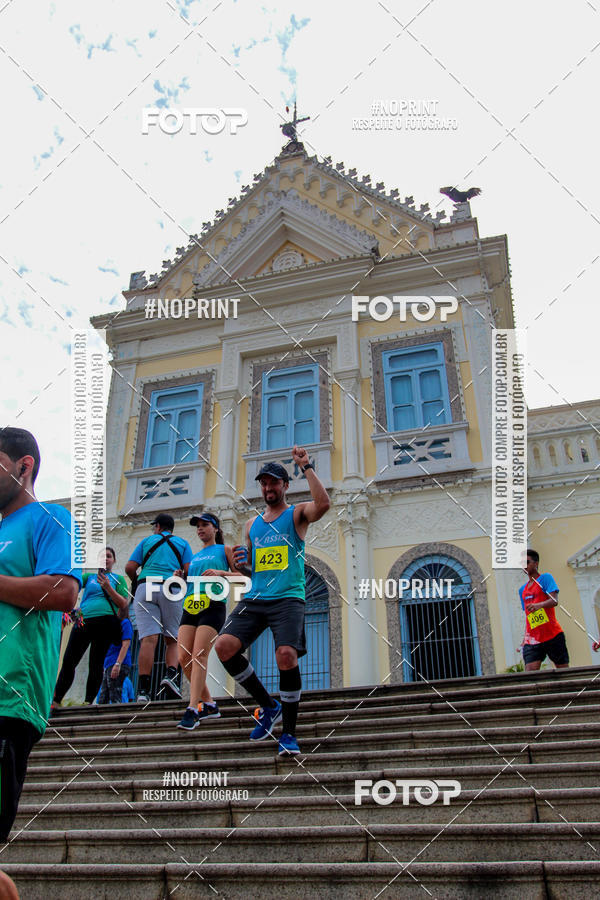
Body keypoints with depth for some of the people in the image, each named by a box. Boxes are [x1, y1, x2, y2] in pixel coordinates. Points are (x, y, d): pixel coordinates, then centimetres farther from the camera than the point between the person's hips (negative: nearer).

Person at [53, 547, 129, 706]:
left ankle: (88, 702, 2)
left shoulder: (118, 579, 14)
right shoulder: (89, 576, 22)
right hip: (83, 620, 2)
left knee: (96, 664, -3)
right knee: (68, 661, -2)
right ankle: (56, 700, 4)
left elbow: (123, 604, 3)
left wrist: (108, 588, -8)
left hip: (105, 622, -2)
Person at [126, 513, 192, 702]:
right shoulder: (182, 543, 19)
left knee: (149, 638, -9)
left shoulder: (147, 541, 19)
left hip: (145, 589, 0)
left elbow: (130, 568, 10)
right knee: (172, 639, 8)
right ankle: (170, 674, -16)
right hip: (171, 589, 0)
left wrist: (137, 580, 30)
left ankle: (143, 689, -16)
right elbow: (188, 570, 4)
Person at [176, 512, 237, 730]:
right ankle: (209, 704, 9)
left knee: (199, 655, -18)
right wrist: (180, 578, 8)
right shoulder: (194, 557, 26)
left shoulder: (224, 550, 12)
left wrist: (220, 573, -11)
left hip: (213, 606, -6)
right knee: (184, 658, -5)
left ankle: (192, 710, -19)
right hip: (190, 607, 6)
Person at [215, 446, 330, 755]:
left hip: (288, 598, -5)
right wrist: (242, 565, 2)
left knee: (286, 655, -24)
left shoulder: (297, 514, 6)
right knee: (224, 646, -14)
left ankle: (289, 733, -4)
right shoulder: (252, 524, 20)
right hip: (254, 599, 5)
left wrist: (306, 467, -14)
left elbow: (323, 503, -18)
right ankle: (268, 706, 6)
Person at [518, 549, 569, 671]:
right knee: (529, 673, -12)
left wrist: (539, 605, -34)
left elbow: (554, 601, -14)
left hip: (552, 635, -4)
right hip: (532, 639, 4)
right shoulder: (522, 589, 19)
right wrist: (525, 639, 15)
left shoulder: (545, 578, 2)